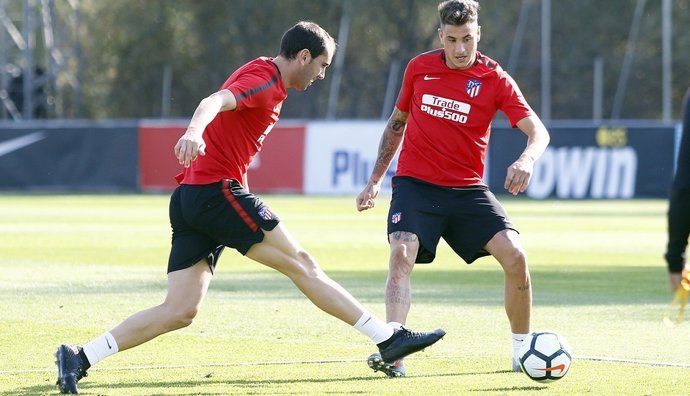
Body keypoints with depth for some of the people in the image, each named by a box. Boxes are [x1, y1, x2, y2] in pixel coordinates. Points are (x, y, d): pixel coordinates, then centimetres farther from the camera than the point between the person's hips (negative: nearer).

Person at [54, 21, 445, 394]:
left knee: (180, 311, 1)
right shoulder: (263, 79, -10)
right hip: (218, 191, -9)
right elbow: (215, 102, -29)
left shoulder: (265, 74, 20)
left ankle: (78, 358, -5)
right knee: (301, 263, -4)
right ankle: (389, 338, 0)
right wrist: (194, 132, -49)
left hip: (190, 199, 9)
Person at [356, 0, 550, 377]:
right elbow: (397, 122, 17)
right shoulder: (419, 68, 2)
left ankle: (522, 351, 4)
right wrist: (375, 180, 17)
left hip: (467, 189, 0)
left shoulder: (494, 78, -5)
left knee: (515, 256, -13)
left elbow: (537, 130, -13)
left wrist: (527, 159, -36)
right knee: (401, 254, -24)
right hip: (415, 183, 0)